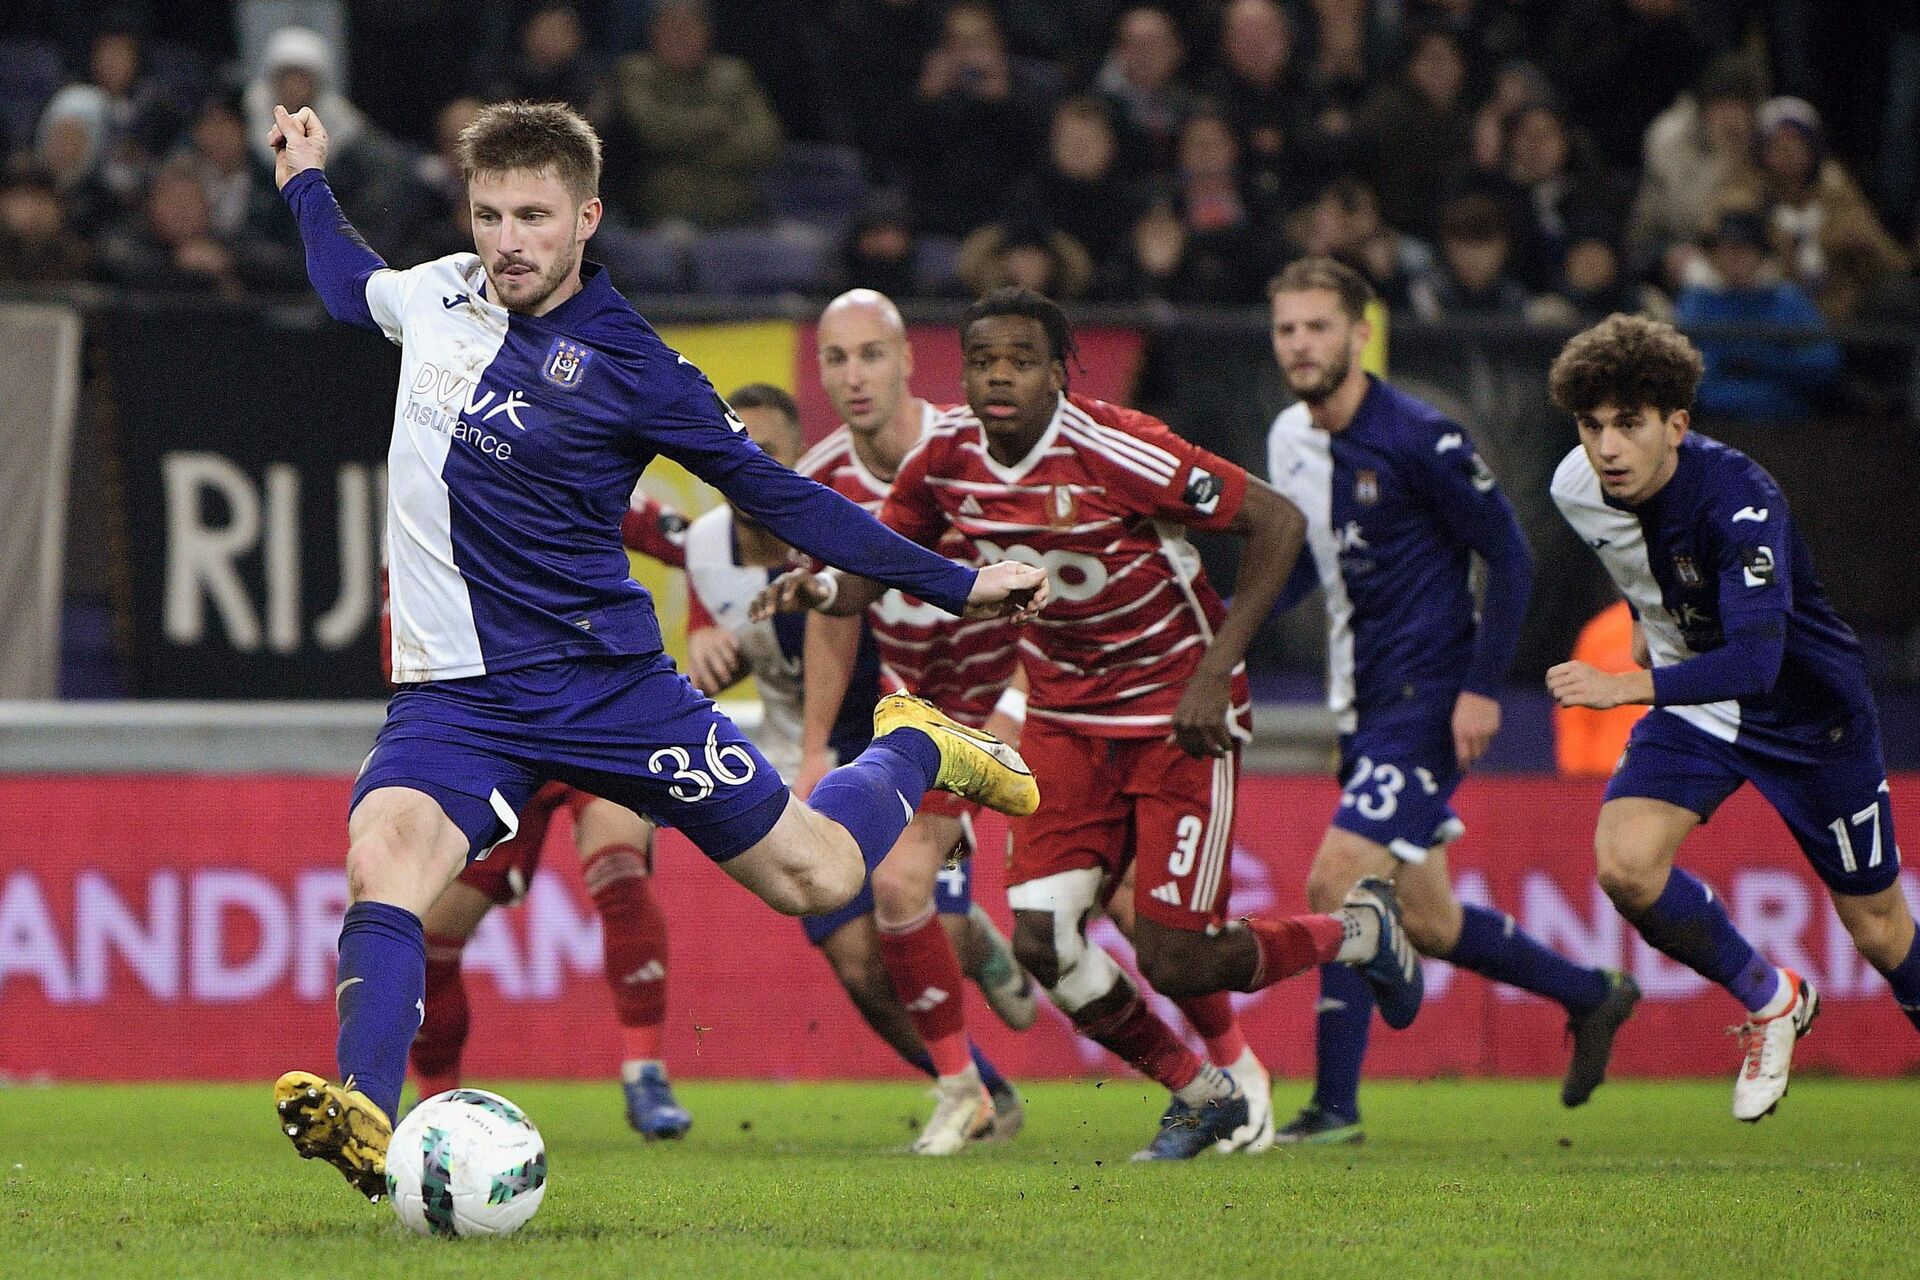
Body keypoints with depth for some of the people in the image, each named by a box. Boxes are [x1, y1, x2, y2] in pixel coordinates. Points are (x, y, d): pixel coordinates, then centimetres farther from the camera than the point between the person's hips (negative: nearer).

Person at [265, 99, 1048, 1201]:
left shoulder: (626, 366, -9)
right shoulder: (440, 294, 4)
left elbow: (775, 492, -1)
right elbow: (351, 287, 31)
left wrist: (955, 584, -1)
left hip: (601, 678, -3)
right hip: (455, 692, 3)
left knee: (814, 878, 4)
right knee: (383, 861, -29)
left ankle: (912, 750, 37)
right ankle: (363, 1123, -42)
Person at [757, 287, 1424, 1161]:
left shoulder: (1112, 450, -24)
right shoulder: (946, 457, -7)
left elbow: (1278, 522, -19)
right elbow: (874, 571, 6)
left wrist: (1214, 671, -23)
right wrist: (820, 588, -20)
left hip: (1178, 716, -5)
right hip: (1065, 718, 5)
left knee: (1174, 963, -9)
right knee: (1043, 942, -9)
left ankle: (1359, 929, 22)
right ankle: (1203, 1097, 17)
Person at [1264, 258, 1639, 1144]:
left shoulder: (1419, 439, -15)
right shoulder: (1289, 439, 7)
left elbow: (1509, 557, -11)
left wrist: (1482, 688, -17)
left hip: (1428, 698, -8)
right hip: (1364, 704, 8)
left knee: (1338, 883, -16)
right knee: (1424, 922, 12)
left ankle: (1334, 1105, -8)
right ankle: (1591, 995, 33)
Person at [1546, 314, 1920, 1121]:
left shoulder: (1738, 499, -33)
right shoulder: (1578, 490, -13)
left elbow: (1755, 661, -43)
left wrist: (1625, 687, -51)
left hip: (1809, 704, -5)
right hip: (1691, 698, 5)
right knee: (1624, 864, -19)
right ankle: (1769, 1002, 4)